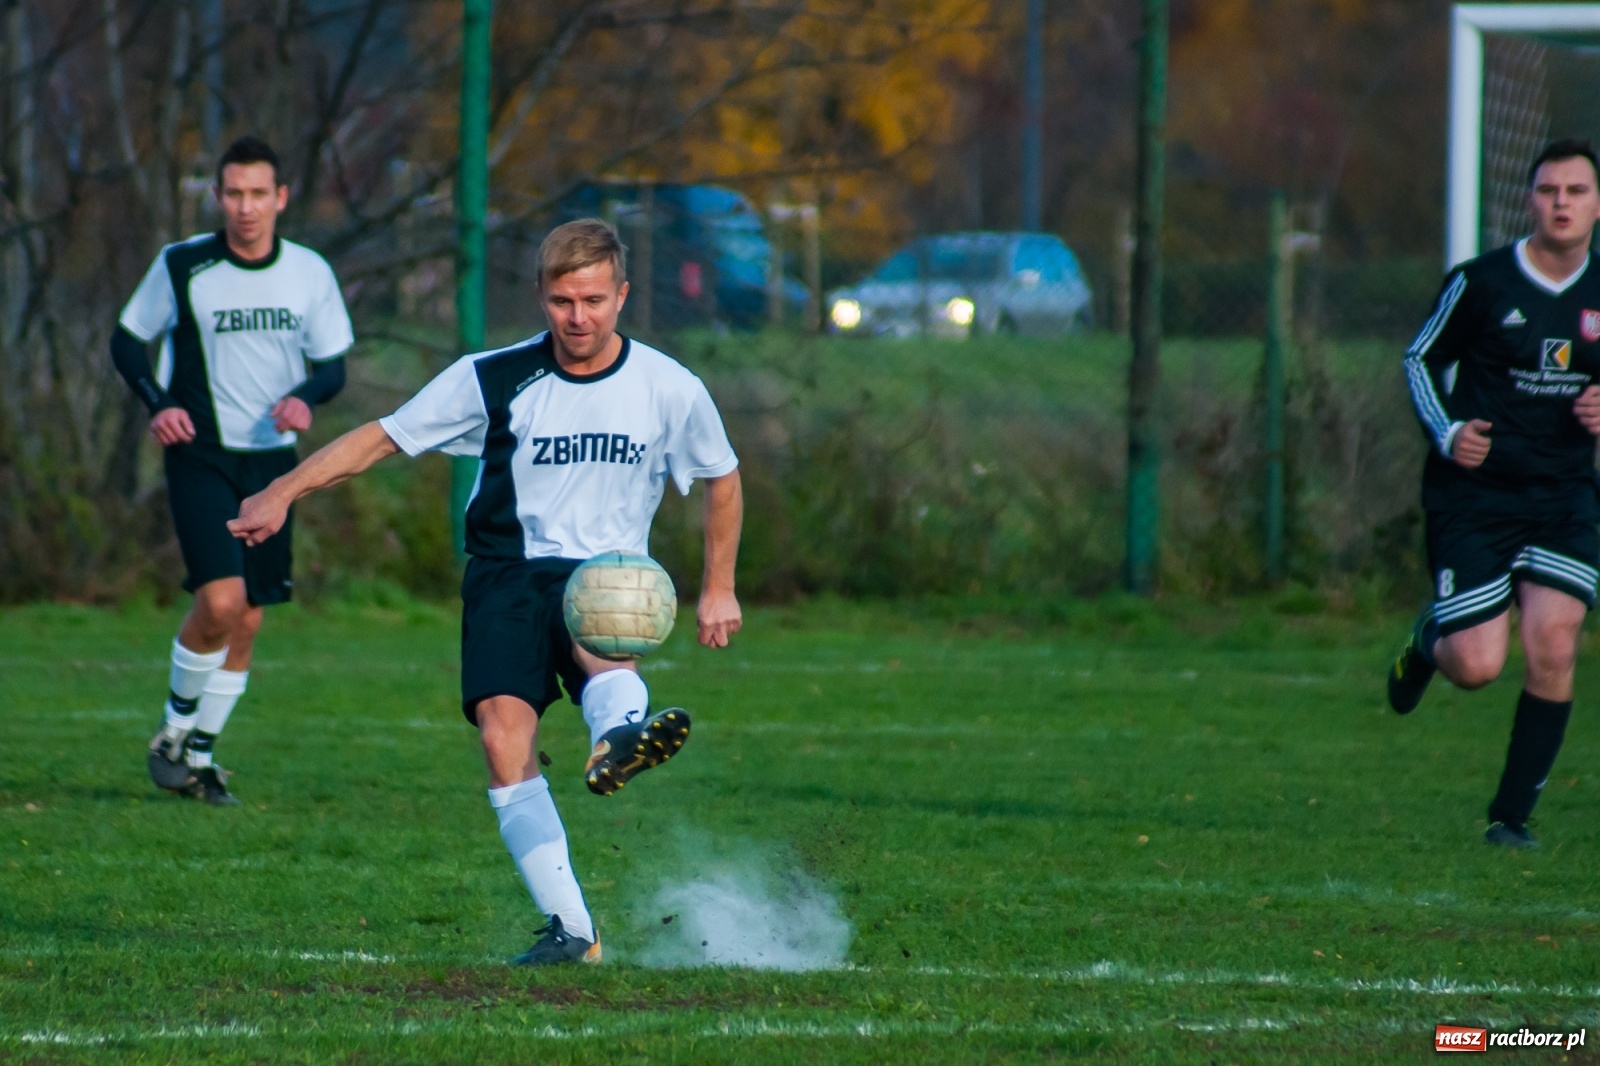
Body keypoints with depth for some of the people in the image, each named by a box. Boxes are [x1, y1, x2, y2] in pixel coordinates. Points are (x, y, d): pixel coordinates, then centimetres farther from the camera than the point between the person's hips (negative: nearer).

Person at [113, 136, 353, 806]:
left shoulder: (310, 273, 1)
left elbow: (334, 365, 8)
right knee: (220, 601, -19)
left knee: (247, 619, 5)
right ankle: (175, 728, 4)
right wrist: (157, 404, -13)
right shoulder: (181, 267, -6)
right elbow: (128, 340, 5)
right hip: (200, 456, -3)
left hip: (272, 461, 3)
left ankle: (201, 753, 20)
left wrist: (305, 397, -15)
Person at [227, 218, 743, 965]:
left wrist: (719, 588, 19)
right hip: (508, 570, 1)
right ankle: (570, 928, -23)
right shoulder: (495, 380, 0)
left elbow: (722, 478, 20)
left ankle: (622, 738, -75)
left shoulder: (669, 390, 2)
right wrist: (282, 493, -2)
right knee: (504, 735, -24)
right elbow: (383, 436, 6)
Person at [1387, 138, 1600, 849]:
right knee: (1477, 668, -10)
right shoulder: (1480, 283, -6)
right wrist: (1447, 431, -11)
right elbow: (1421, 358, 5)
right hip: (1474, 495, -3)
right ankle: (1429, 641, 30)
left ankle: (1512, 815, 3)